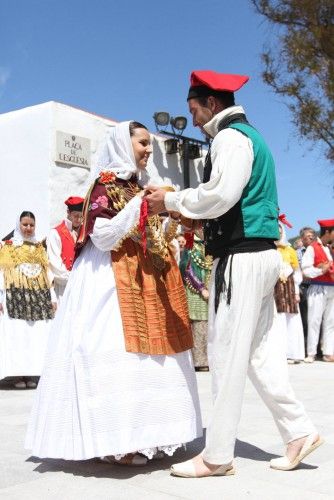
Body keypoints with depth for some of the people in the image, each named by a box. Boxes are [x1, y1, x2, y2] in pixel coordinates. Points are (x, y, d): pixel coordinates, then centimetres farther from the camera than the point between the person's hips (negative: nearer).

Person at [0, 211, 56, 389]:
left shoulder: (40, 247, 18)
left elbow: (48, 273, 16)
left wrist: (53, 296, 8)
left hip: (39, 295, 3)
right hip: (16, 294, -3)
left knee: (38, 334, -2)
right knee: (17, 333, -8)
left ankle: (31, 373, 3)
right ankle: (17, 374, -6)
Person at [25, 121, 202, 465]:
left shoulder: (135, 188, 19)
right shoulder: (106, 184, -5)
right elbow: (102, 237, -17)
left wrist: (171, 224, 7)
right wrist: (141, 204, -19)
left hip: (141, 283, 9)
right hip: (112, 283, -9)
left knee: (140, 354, 7)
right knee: (117, 354, -11)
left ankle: (134, 435, 14)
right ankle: (113, 441, -6)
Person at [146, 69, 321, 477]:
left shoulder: (230, 136, -7)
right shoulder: (250, 136, 23)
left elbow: (220, 194, -21)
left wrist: (171, 201, -7)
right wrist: (184, 209, 15)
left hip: (241, 256, -10)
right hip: (260, 253, 10)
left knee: (227, 352, -5)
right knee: (255, 349, 14)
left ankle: (217, 456, 3)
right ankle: (298, 430, 18)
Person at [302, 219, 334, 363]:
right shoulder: (312, 248, -4)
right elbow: (305, 270, -10)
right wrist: (321, 270, -17)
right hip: (318, 288, -6)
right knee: (314, 321, -4)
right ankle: (311, 353, 1)